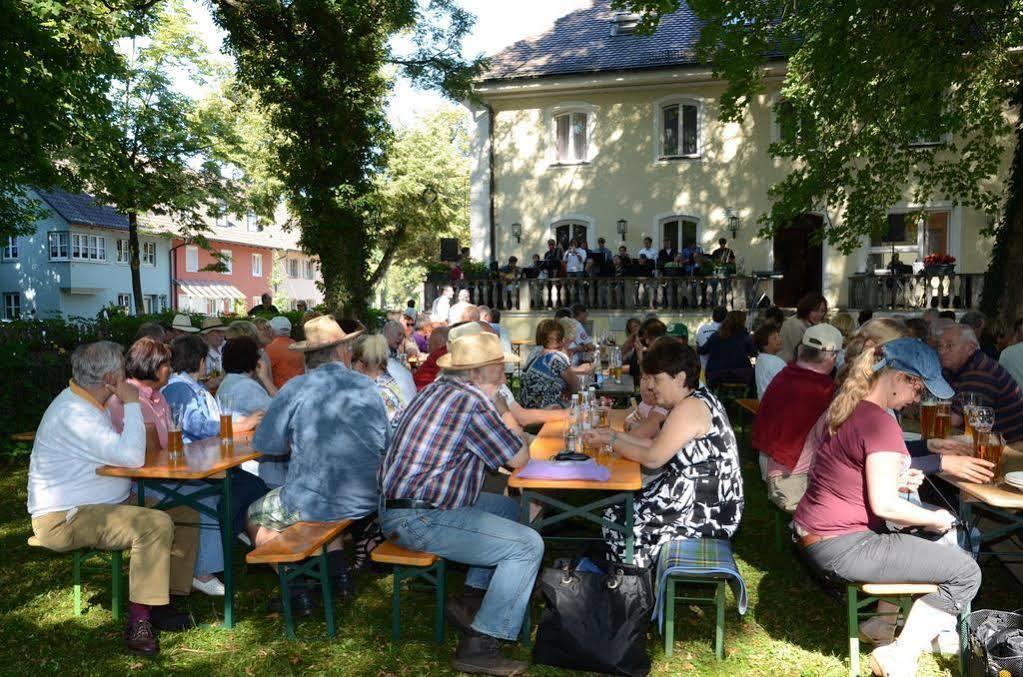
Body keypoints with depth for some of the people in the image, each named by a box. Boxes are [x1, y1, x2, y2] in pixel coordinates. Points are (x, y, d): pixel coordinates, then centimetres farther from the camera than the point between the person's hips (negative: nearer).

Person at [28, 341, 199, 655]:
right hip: (65, 519, -10)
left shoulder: (85, 403, 11)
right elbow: (132, 457, -29)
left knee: (185, 514, 0)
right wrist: (131, 403, -20)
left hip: (102, 505, 10)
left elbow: (120, 449, 15)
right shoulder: (74, 413, -23)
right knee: (157, 524, -31)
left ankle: (161, 602, 3)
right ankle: (139, 621, -21)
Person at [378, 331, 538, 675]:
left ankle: (471, 598, 22)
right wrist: (497, 406, 3)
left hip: (402, 503, 10)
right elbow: (519, 459, -8)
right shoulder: (473, 402, -18)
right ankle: (479, 646, -7)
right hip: (418, 520, -10)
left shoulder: (441, 388, 11)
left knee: (508, 508, 21)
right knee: (528, 545, -11)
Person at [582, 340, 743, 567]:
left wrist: (610, 442, -8)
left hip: (706, 512, -10)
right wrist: (614, 436, 6)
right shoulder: (697, 399, 10)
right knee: (624, 502, 11)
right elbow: (659, 446, 10)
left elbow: (652, 459, -20)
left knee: (617, 516, -2)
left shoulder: (690, 408, -22)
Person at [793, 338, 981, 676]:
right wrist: (935, 519, -6)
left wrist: (895, 478, 16)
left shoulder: (849, 408, 9)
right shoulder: (881, 423, -20)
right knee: (966, 572, -4)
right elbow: (884, 505, -21)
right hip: (841, 549, -10)